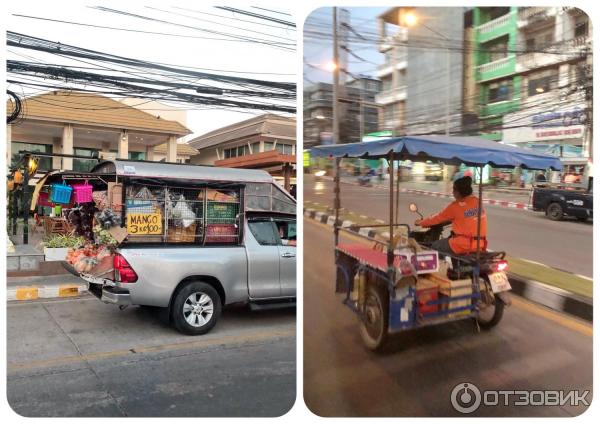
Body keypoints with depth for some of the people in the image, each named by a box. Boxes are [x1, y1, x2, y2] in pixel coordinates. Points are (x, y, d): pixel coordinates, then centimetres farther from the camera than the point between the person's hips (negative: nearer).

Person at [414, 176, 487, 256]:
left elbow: (438, 218, 1)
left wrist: (420, 222, 15)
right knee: (452, 238, 32)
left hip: (462, 245, -7)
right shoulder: (478, 201, 7)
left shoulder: (456, 206, -12)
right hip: (479, 245, 7)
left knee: (434, 246, 11)